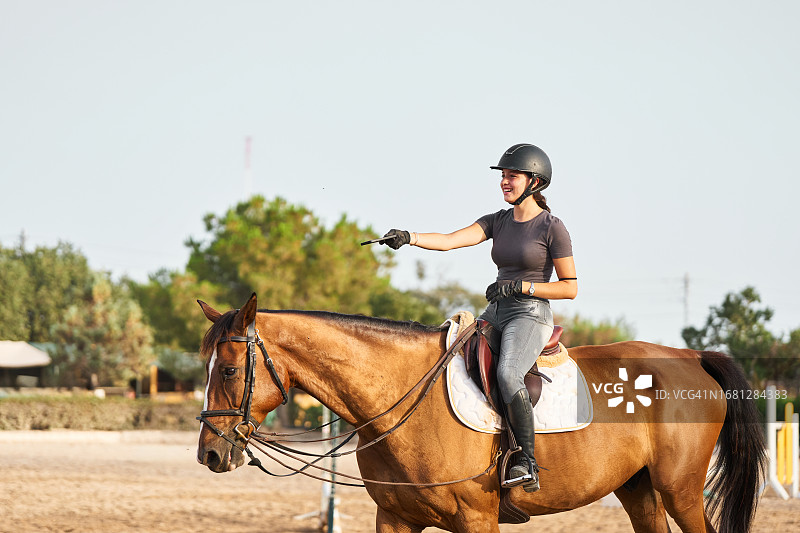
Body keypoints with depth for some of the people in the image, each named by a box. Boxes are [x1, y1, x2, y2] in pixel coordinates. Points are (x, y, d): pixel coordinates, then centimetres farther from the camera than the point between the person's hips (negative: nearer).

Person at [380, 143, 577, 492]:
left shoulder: (552, 228, -5)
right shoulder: (498, 222, 12)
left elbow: (570, 288, -5)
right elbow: (451, 240, -3)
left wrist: (519, 286, -15)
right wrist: (409, 238, -20)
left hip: (530, 316, -8)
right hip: (496, 315, 8)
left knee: (507, 374, -34)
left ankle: (526, 463, -29)